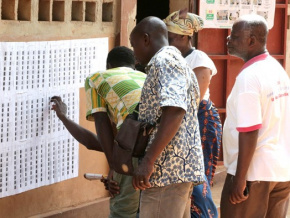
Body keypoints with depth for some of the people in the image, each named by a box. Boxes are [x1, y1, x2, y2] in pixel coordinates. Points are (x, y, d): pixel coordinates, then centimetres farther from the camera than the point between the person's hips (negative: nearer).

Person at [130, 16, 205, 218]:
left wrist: (148, 160, -25)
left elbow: (174, 111, -22)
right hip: (179, 168, 11)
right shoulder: (177, 63, 23)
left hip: (167, 169, -11)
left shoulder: (166, 61, -9)